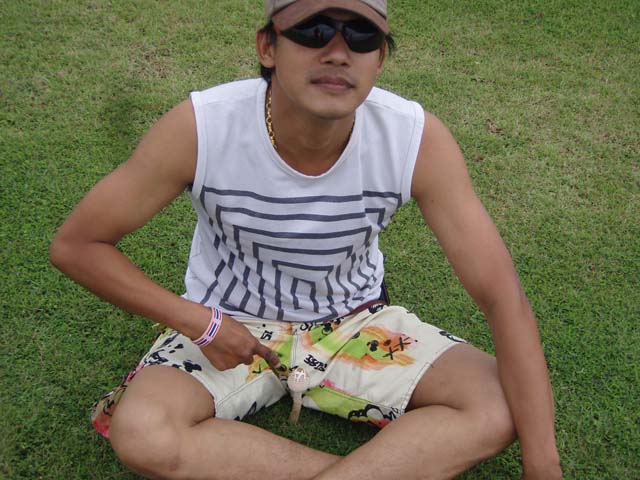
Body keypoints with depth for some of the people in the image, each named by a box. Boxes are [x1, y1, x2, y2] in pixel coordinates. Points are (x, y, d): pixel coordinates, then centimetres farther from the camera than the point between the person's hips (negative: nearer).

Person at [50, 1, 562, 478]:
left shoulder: (419, 140, -22)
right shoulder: (199, 128, -24)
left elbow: (502, 293, -19)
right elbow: (75, 244, -12)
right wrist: (198, 323, -20)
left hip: (354, 322, 1)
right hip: (227, 325, 0)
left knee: (496, 407, -20)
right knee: (141, 431, -31)